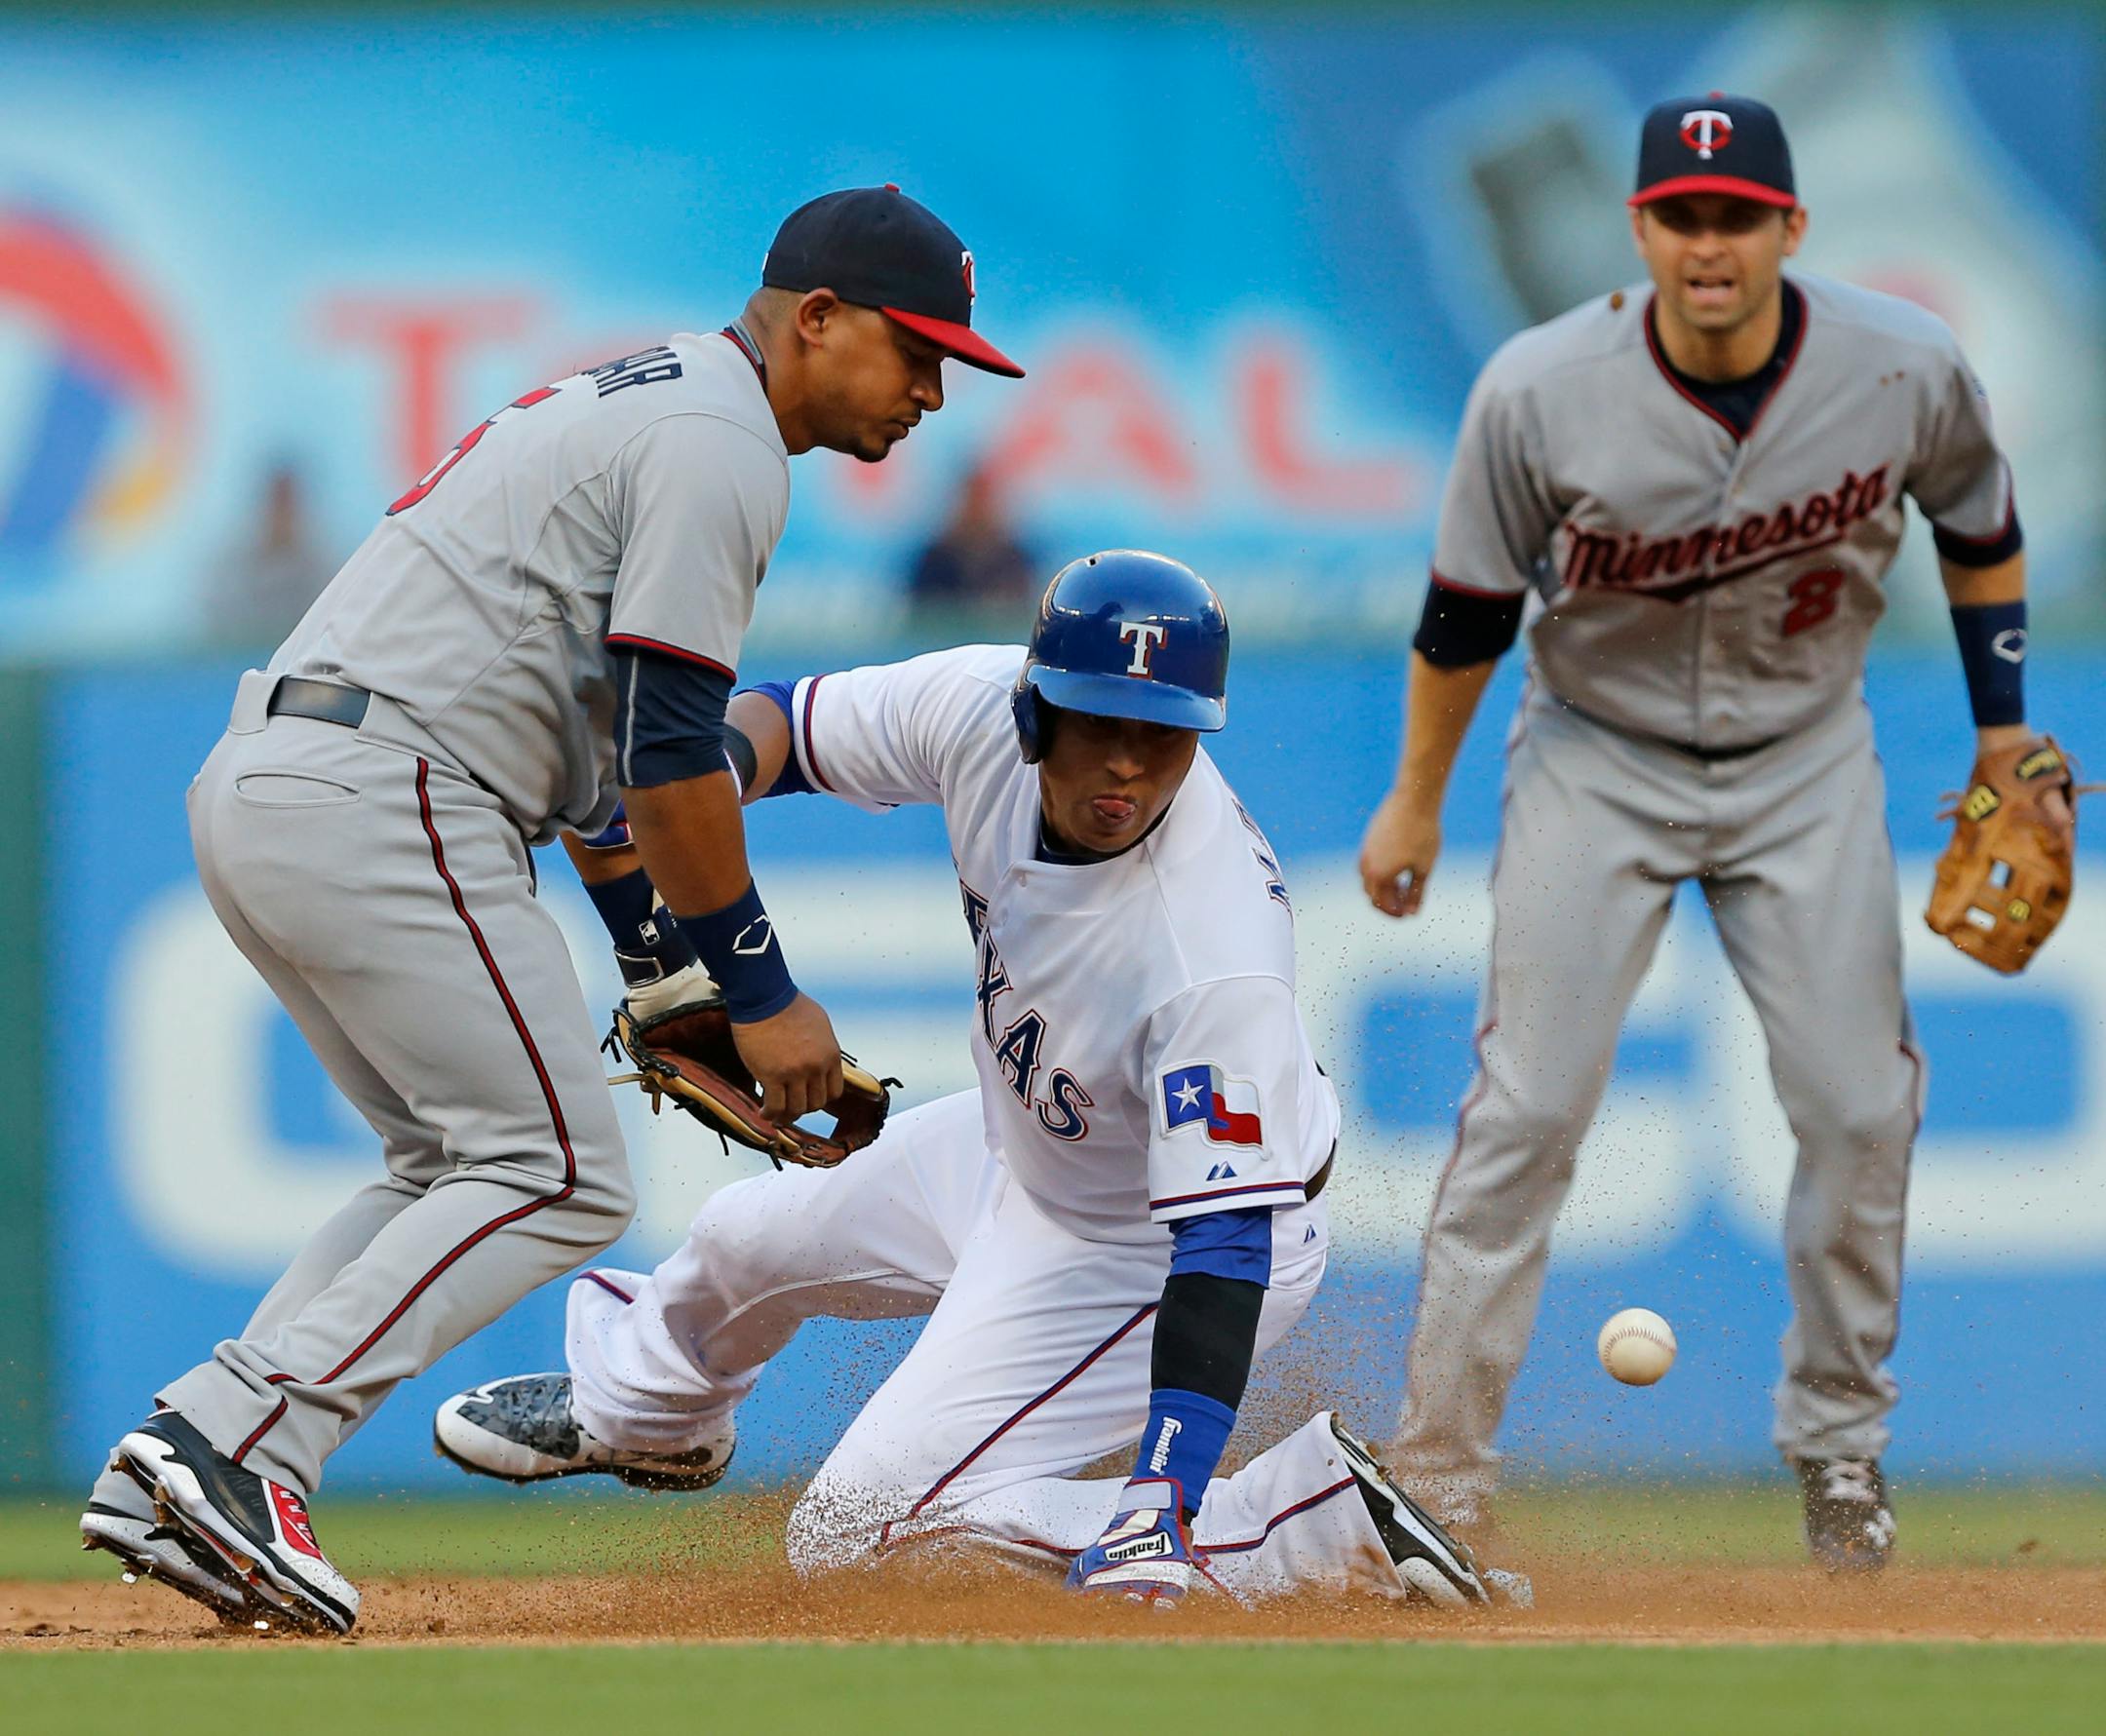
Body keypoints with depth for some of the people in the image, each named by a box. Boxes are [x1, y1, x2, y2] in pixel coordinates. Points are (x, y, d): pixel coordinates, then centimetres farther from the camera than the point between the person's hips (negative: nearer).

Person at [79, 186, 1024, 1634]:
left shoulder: (634, 399, 25)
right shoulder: (723, 445, -7)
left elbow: (597, 716, 29)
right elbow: (668, 747, -13)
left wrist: (657, 962, 26)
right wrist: (760, 988, -7)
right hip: (381, 800, -10)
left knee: (464, 1170, 17)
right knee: (558, 1178, -7)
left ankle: (177, 1471, 4)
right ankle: (237, 1450, -18)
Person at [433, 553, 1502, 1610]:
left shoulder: (1220, 966, -42)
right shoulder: (978, 708, -24)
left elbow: (1226, 1244, -41)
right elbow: (784, 723, -6)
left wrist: (1163, 1501, -49)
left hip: (1160, 1244, -8)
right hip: (1013, 1147, 8)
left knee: (854, 1532, -12)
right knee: (745, 1244, 28)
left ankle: (1321, 1514, -10)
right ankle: (634, 1408, 66)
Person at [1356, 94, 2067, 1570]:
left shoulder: (1906, 368, -19)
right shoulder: (1541, 392, -23)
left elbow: (1982, 530, 3)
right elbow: (1468, 610, -8)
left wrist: (2005, 731, 5)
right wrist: (1417, 799, 1)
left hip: (1808, 766, 2)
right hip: (1599, 759, -2)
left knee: (1858, 1106, 1)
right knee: (1528, 1111, -8)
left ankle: (1840, 1436, 22)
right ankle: (1442, 1467, 0)